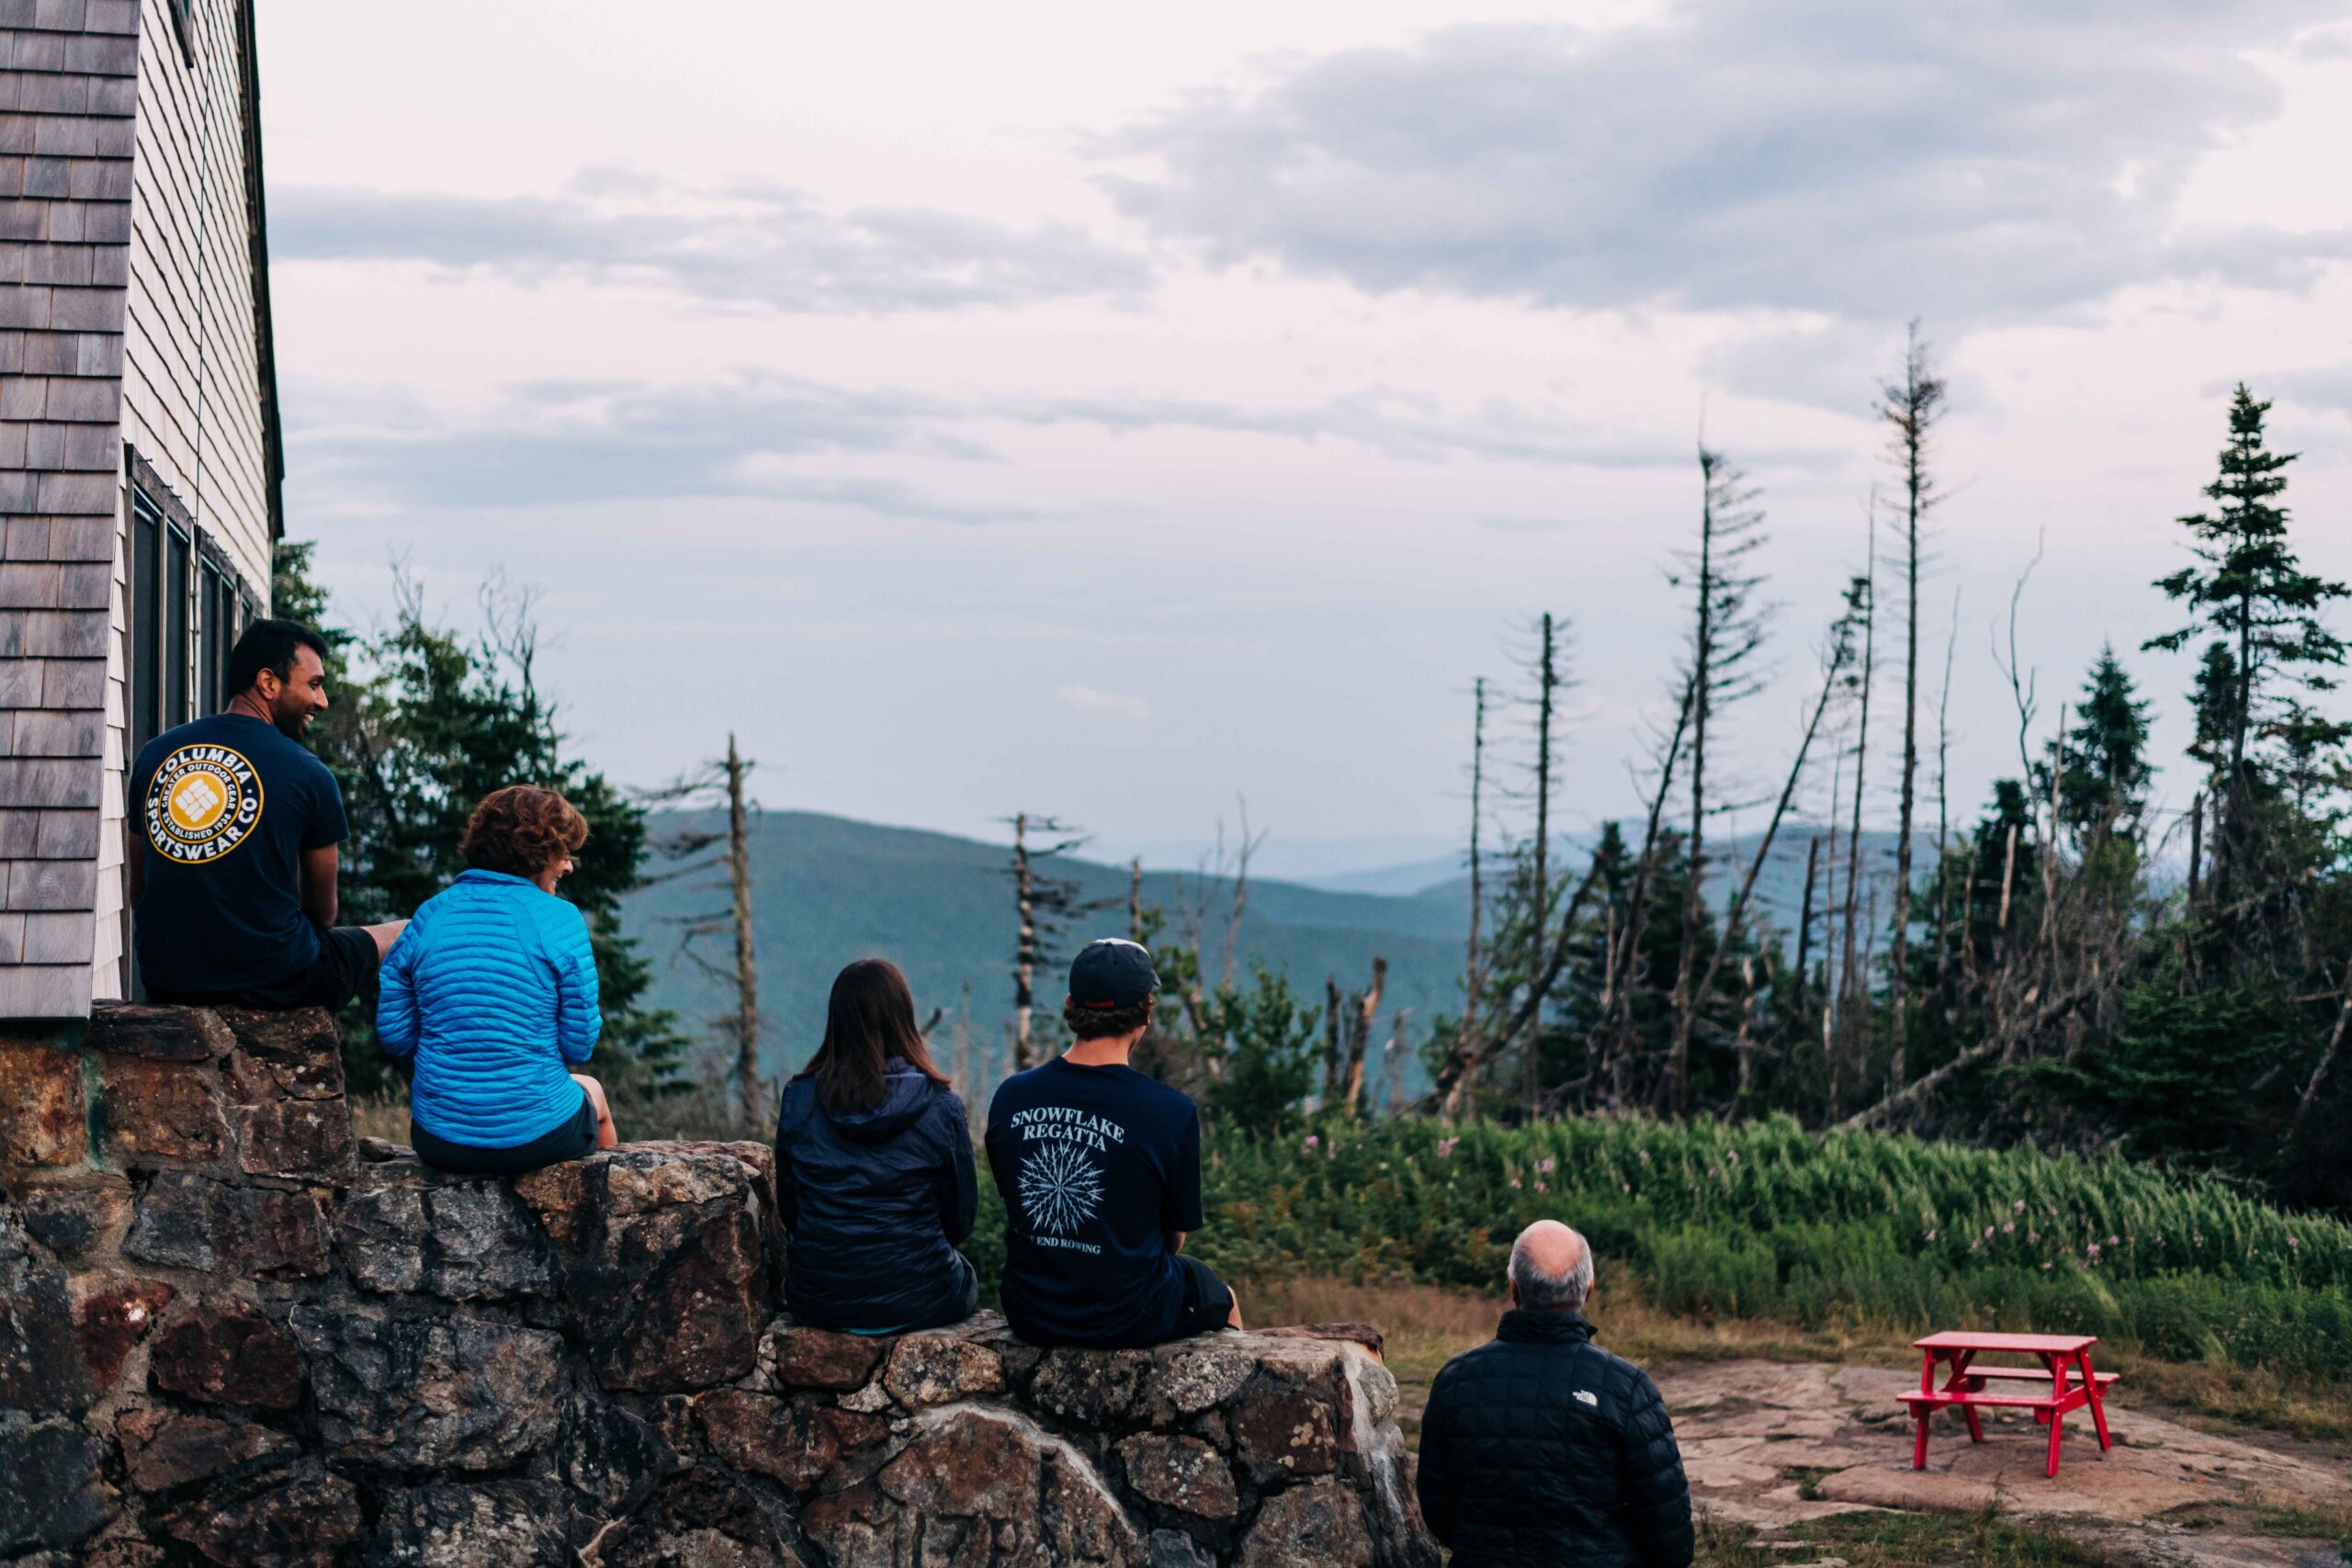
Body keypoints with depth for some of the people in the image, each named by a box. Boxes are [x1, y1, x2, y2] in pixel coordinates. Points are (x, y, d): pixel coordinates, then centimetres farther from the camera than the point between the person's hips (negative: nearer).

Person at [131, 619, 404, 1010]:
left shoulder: (154, 754, 4)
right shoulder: (309, 775, -8)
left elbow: (138, 890, 14)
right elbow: (322, 910, 4)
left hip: (163, 979, 5)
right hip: (272, 980, -5)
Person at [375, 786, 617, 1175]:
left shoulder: (427, 916, -1)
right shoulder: (558, 918, -11)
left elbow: (393, 1037, 1)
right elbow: (580, 1044, -9)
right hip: (537, 1137, -3)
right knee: (591, 1089, 35)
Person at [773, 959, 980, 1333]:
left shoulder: (799, 1099, -6)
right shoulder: (940, 1106, -13)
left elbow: (788, 1211, 4)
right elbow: (961, 1219, -2)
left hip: (815, 1302, 3)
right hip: (916, 1302, -3)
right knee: (966, 1277, 33)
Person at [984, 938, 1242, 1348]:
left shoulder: (1009, 1097, -8)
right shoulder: (1172, 1113, -20)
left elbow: (1014, 1199, 7)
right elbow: (1175, 1236, -6)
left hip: (1030, 1316, 4)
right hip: (1128, 1320, -4)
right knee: (1222, 1299, 30)